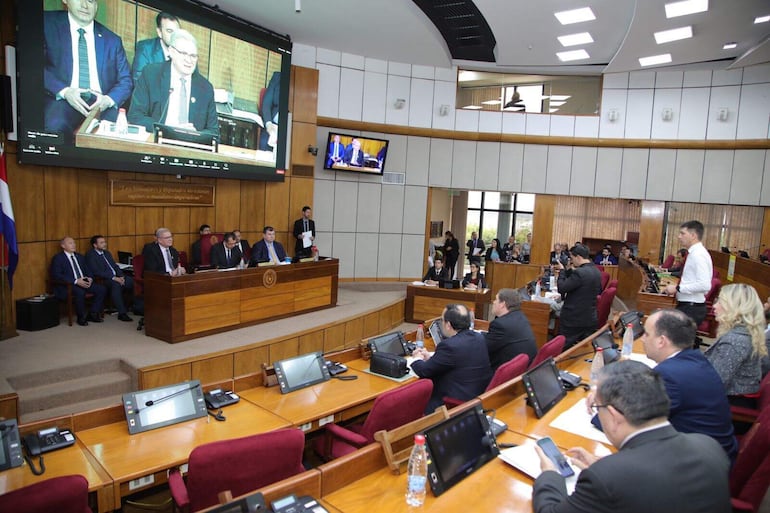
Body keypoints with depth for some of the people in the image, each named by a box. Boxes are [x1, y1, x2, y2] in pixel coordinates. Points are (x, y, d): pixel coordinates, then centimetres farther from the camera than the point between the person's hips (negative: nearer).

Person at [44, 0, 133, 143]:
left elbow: (125, 80, 12)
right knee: (54, 126, -34)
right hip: (63, 100, -1)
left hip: (101, 103, 2)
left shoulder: (112, 40, 18)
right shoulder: (48, 22, 11)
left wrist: (109, 99, -10)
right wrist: (64, 91, -15)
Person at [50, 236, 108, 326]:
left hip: (84, 282, 6)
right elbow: (56, 275, -12)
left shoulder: (80, 256, 21)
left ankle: (92, 314, -5)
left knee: (102, 289, -16)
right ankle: (81, 317, -15)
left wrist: (90, 278, -5)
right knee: (80, 293, -37)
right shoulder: (58, 258, 0)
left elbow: (88, 270, 21)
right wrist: (76, 281, -22)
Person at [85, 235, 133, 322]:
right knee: (116, 284, -38)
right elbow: (96, 272, -14)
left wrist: (121, 276, -4)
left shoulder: (107, 253, 21)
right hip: (103, 280, -7)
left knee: (132, 281, -19)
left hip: (116, 277, 7)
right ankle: (122, 313, -36)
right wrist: (113, 278, -21)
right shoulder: (90, 255, -2)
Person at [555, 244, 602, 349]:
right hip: (590, 318, 8)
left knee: (564, 349, 4)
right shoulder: (597, 272, 6)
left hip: (573, 319, -8)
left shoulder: (579, 272, -22)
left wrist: (561, 270, -5)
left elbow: (561, 288, -19)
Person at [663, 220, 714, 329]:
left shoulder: (698, 254, -17)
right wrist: (676, 288, 9)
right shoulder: (694, 253, 12)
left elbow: (705, 285, -26)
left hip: (691, 309, -9)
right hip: (687, 306, 9)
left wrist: (677, 288, -18)